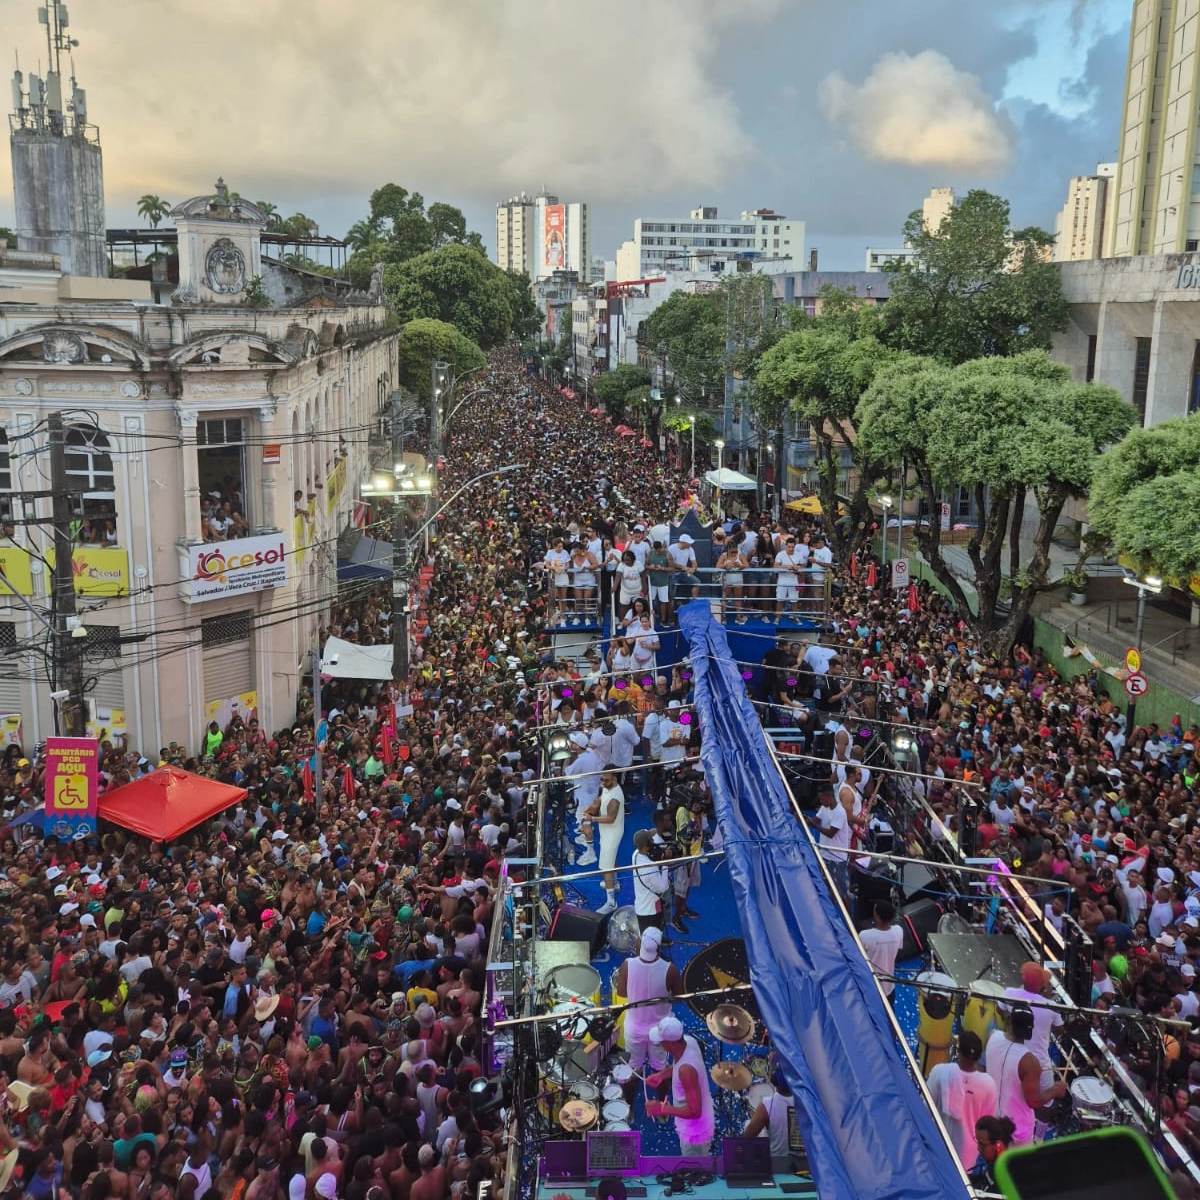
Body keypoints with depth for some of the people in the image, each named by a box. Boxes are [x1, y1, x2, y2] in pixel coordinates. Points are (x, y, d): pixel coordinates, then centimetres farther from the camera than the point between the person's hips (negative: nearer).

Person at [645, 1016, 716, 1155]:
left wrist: (662, 1109, -27)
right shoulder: (688, 1040, -15)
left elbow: (694, 1111, -33)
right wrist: (662, 1074, -1)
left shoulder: (686, 1069, -41)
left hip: (694, 1132, -8)